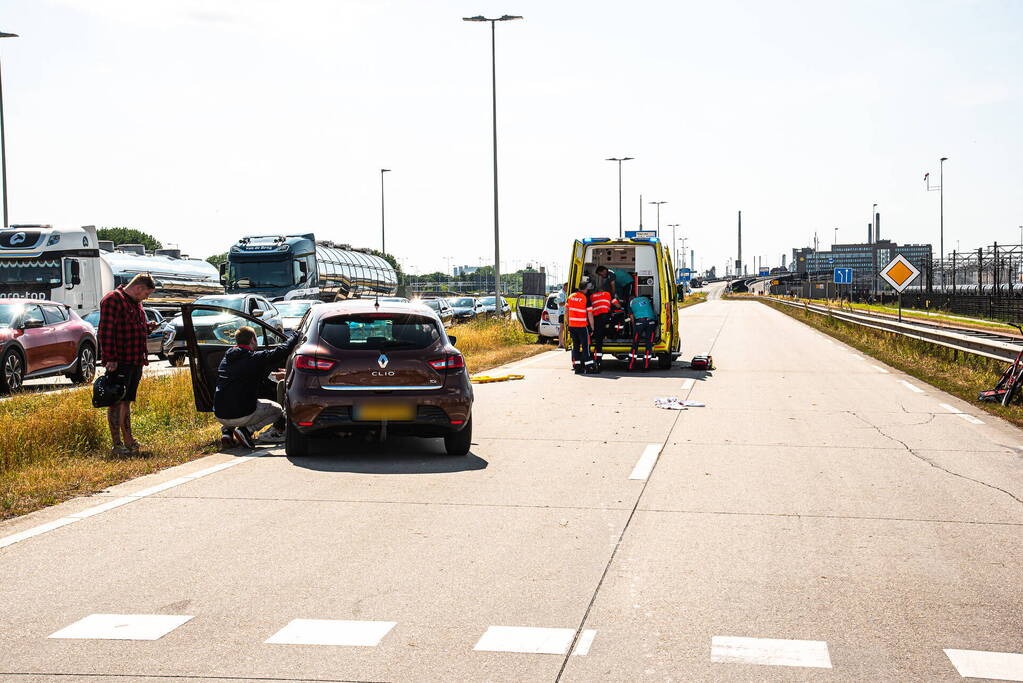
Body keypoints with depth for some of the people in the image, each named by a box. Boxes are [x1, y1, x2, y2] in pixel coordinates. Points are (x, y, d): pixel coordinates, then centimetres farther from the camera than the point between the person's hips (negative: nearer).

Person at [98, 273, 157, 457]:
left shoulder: (135, 303, 19)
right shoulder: (113, 300, -11)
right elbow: (106, 331, -17)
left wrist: (147, 327, 10)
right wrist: (110, 358, -21)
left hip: (135, 362, 9)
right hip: (118, 363, -9)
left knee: (126, 401, 16)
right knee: (116, 402, -4)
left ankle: (128, 440, 23)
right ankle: (116, 445, -2)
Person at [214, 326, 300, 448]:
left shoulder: (227, 358, 13)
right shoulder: (255, 358, -9)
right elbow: (281, 351, -8)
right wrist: (294, 337, 11)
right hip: (242, 415, -7)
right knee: (277, 409, 17)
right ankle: (246, 430, -5)